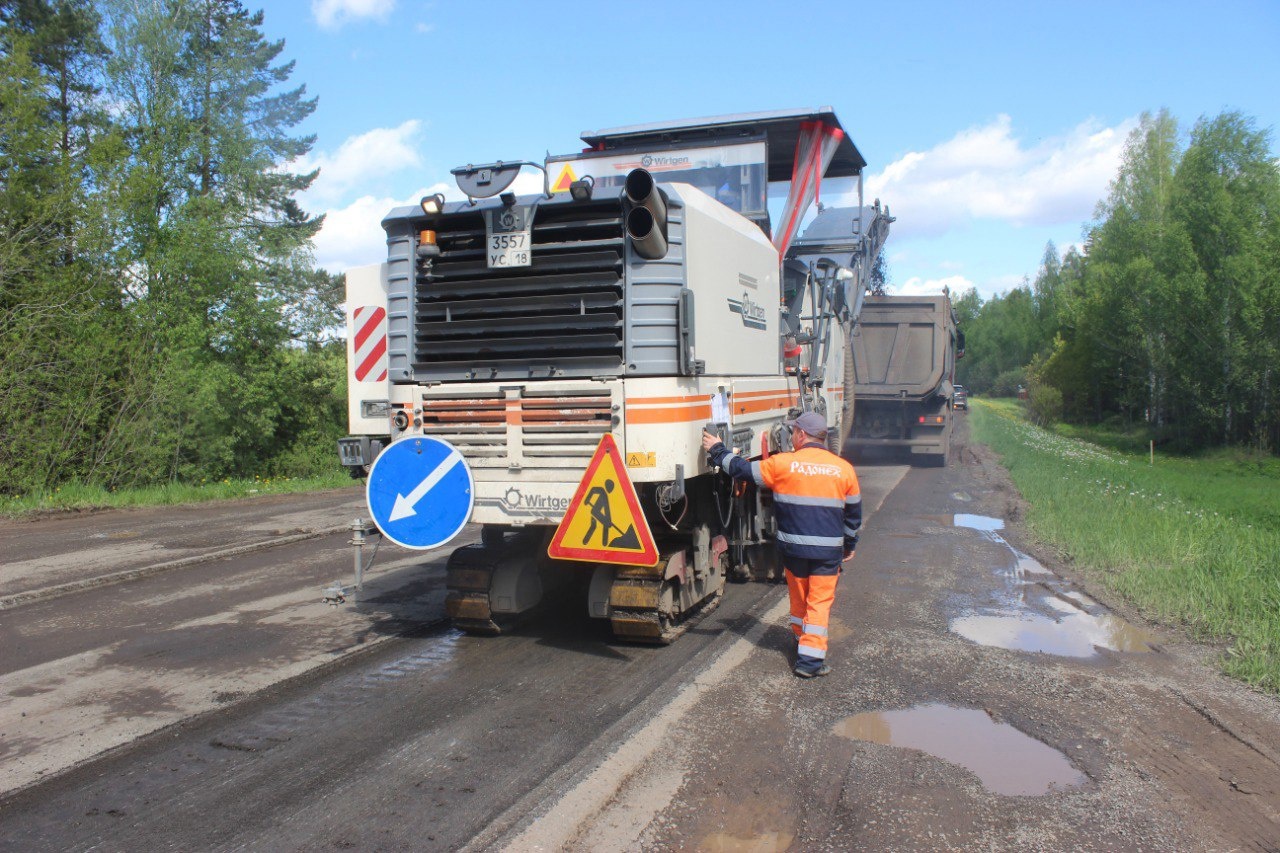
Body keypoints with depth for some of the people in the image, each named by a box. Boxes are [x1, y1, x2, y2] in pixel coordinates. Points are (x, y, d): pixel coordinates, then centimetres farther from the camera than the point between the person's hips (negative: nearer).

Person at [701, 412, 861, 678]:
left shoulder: (782, 463, -9)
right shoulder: (844, 469, -1)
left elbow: (742, 469, 0)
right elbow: (853, 513, 9)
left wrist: (717, 450, 14)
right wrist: (850, 544, 23)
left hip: (792, 548, 0)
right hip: (828, 550, 0)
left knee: (798, 599, 20)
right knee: (820, 602, 5)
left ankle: (802, 643, 38)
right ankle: (811, 659, 1)